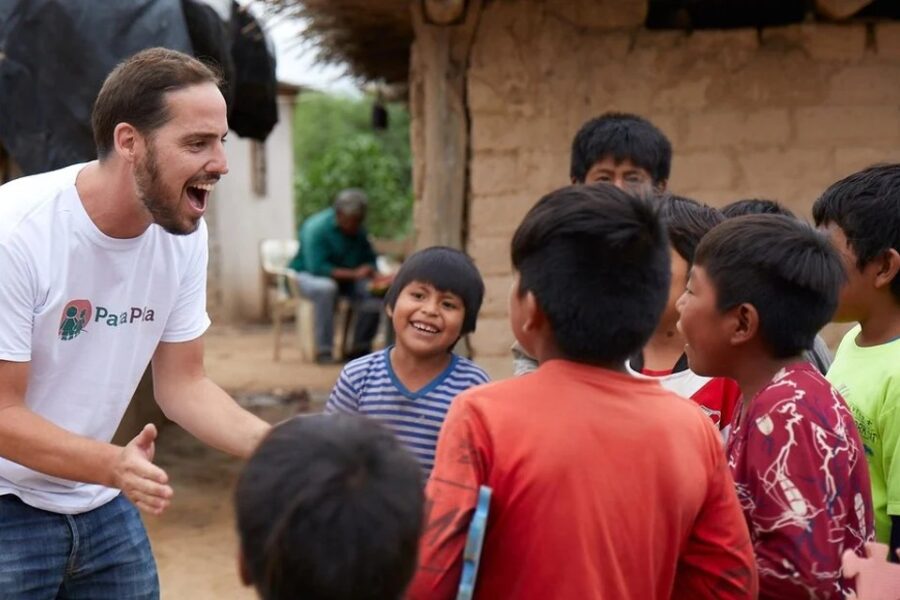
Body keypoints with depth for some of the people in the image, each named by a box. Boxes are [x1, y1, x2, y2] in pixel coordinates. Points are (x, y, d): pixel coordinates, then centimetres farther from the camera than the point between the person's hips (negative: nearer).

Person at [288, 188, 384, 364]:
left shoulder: (358, 231, 0)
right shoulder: (316, 228, -22)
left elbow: (370, 260, 9)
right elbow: (317, 267, -31)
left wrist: (371, 273, -16)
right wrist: (354, 274, -33)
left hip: (345, 278, 6)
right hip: (307, 275, -6)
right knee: (326, 288, -41)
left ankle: (360, 347, -9)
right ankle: (324, 351, -33)